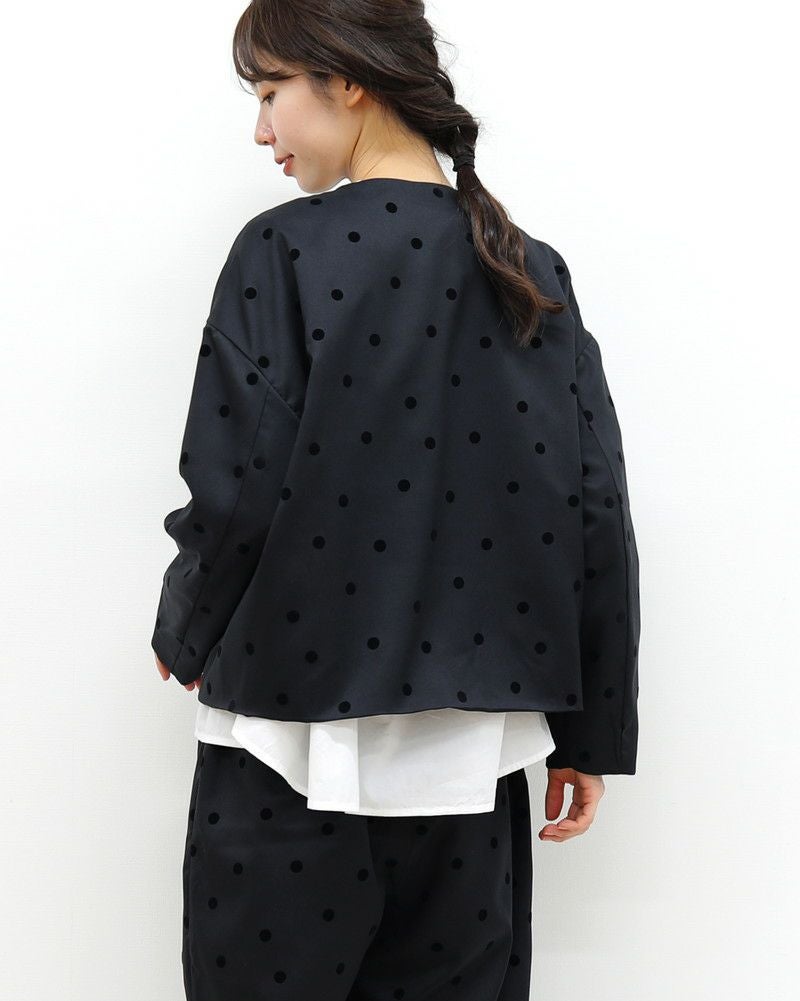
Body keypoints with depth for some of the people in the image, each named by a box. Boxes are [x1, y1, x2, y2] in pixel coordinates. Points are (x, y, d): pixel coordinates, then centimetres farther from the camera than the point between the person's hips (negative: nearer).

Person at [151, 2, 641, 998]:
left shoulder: (286, 250, -9)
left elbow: (234, 496, -13)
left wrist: (185, 639, 7)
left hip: (296, 753, -4)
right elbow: (595, 515, 2)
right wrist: (590, 735, 10)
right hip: (473, 759, 4)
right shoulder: (532, 271, 4)